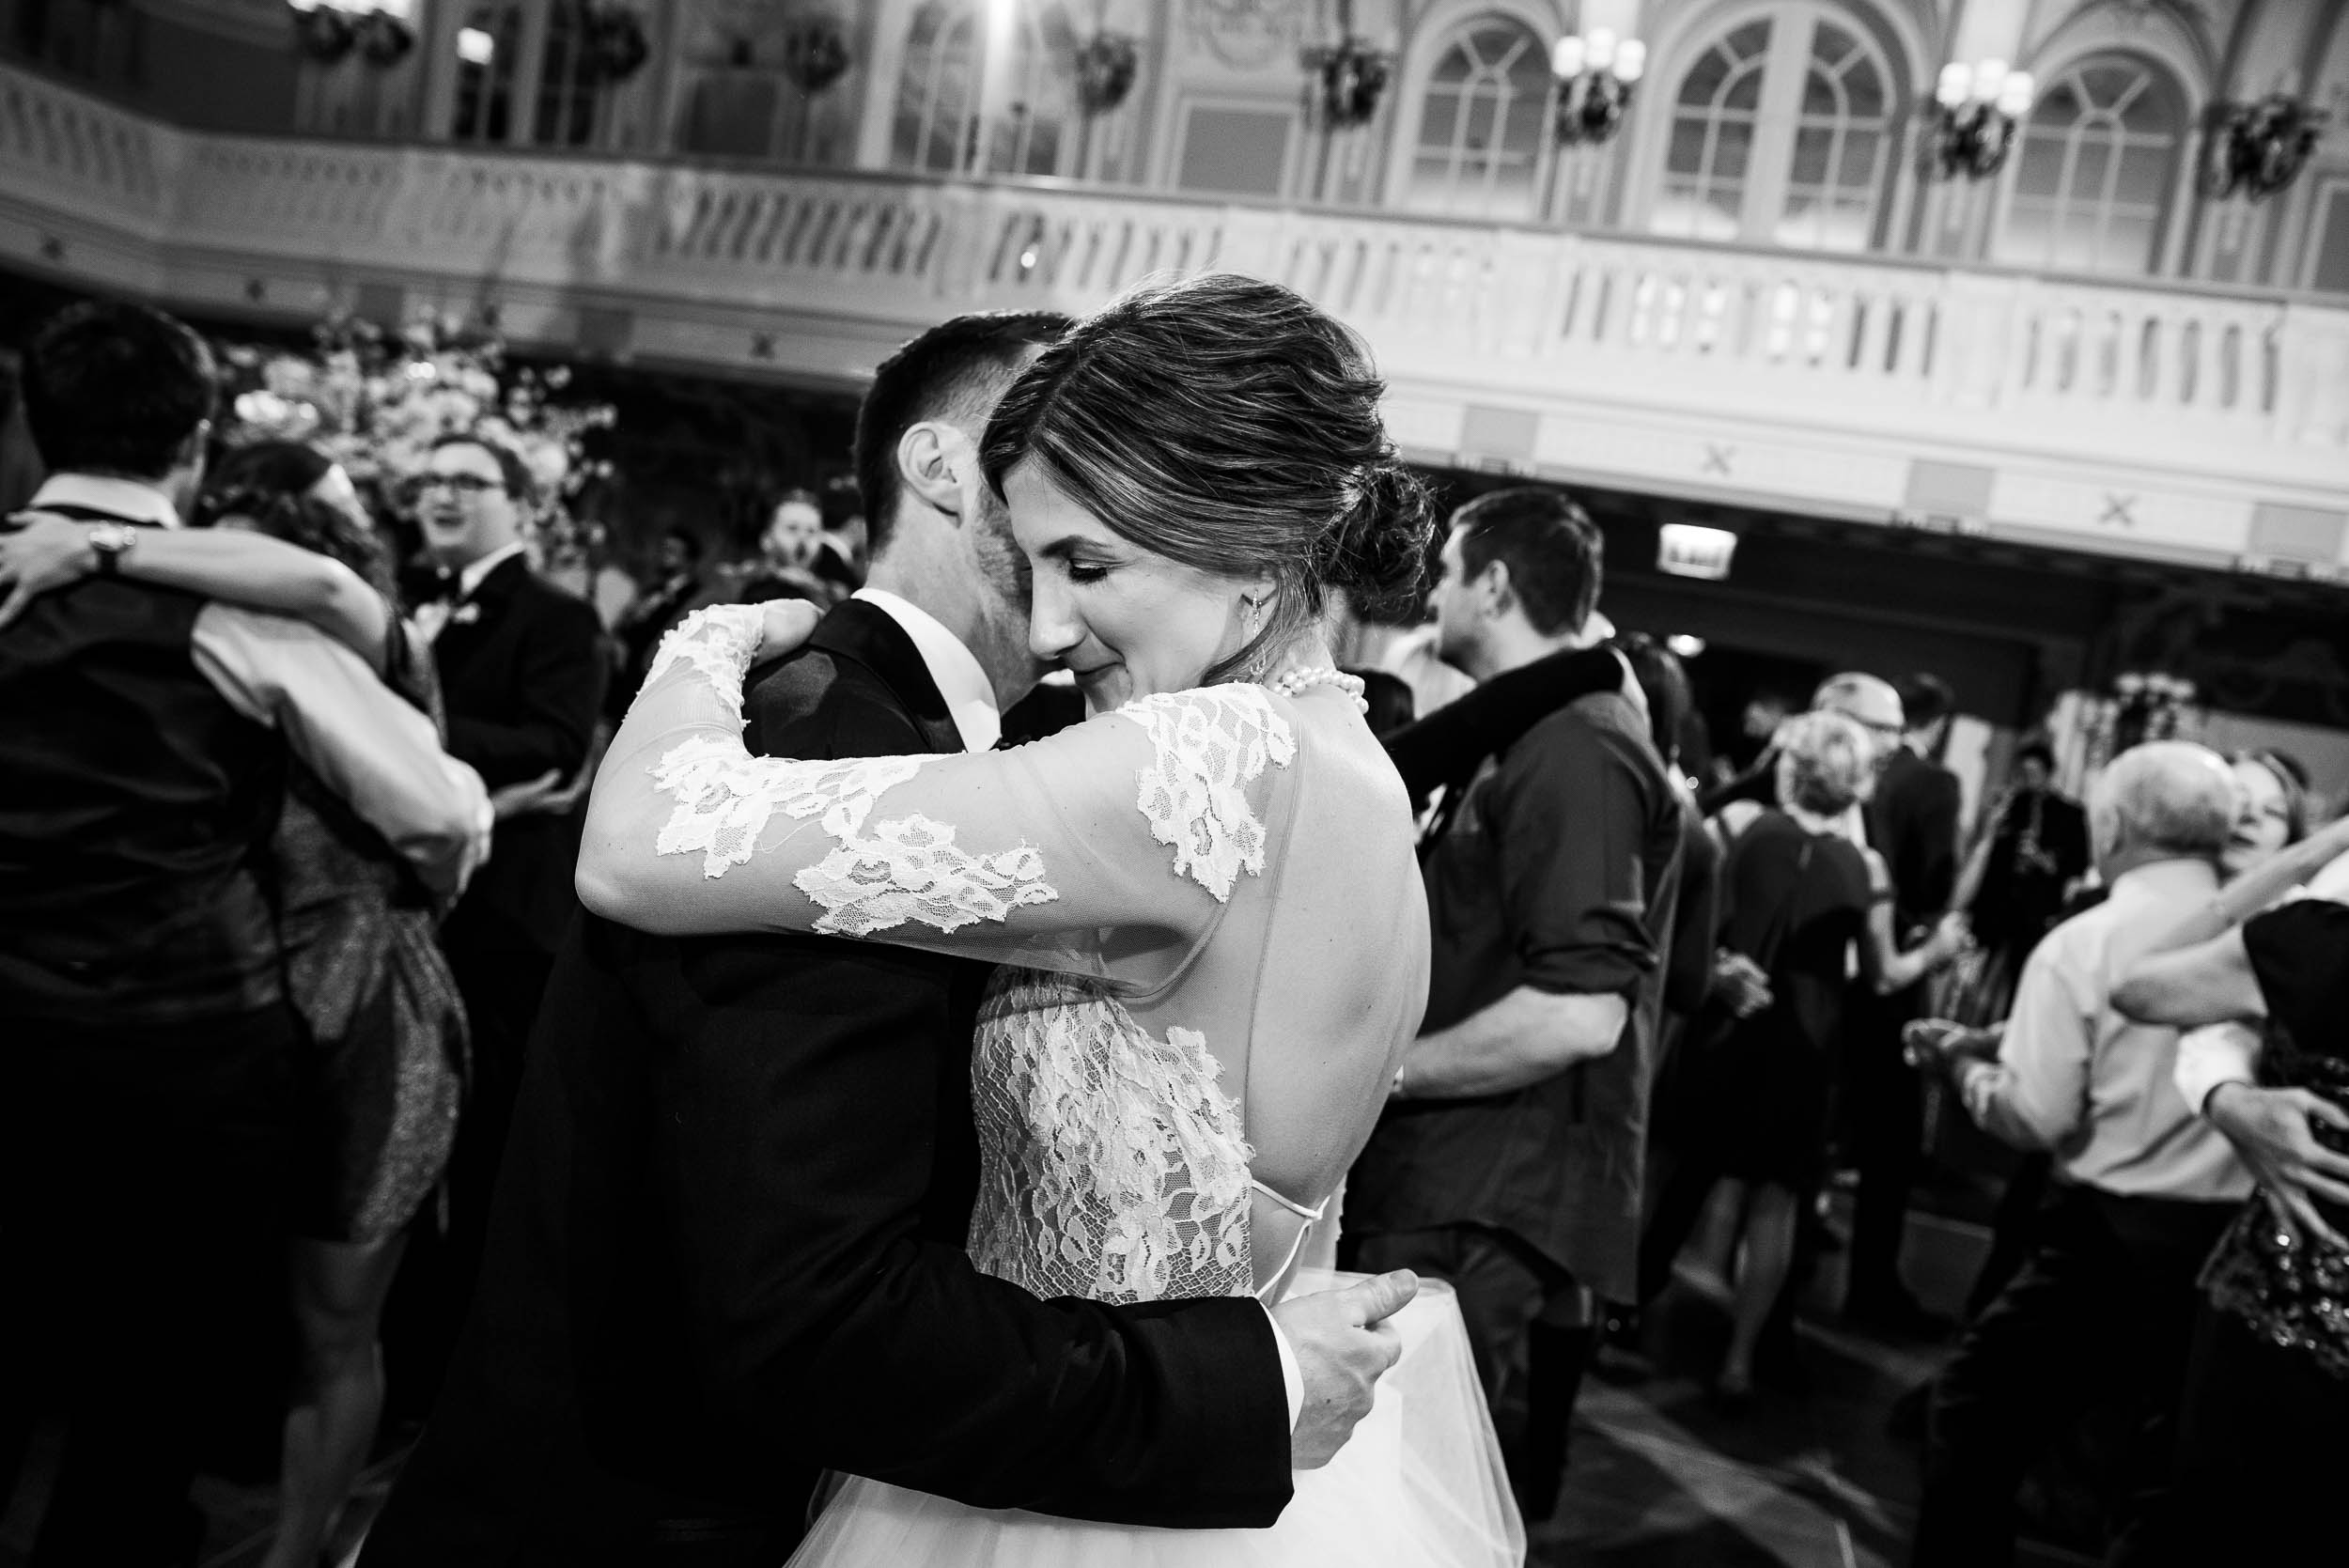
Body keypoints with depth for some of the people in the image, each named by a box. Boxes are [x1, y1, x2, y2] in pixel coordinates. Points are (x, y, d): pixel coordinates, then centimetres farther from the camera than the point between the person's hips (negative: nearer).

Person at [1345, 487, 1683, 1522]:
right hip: (1464, 1200, 10)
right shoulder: (1535, 740, 17)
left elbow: (1578, 1012, -26)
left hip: (1491, 1224, -10)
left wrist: (1377, 1070, -16)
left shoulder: (1572, 747, -17)